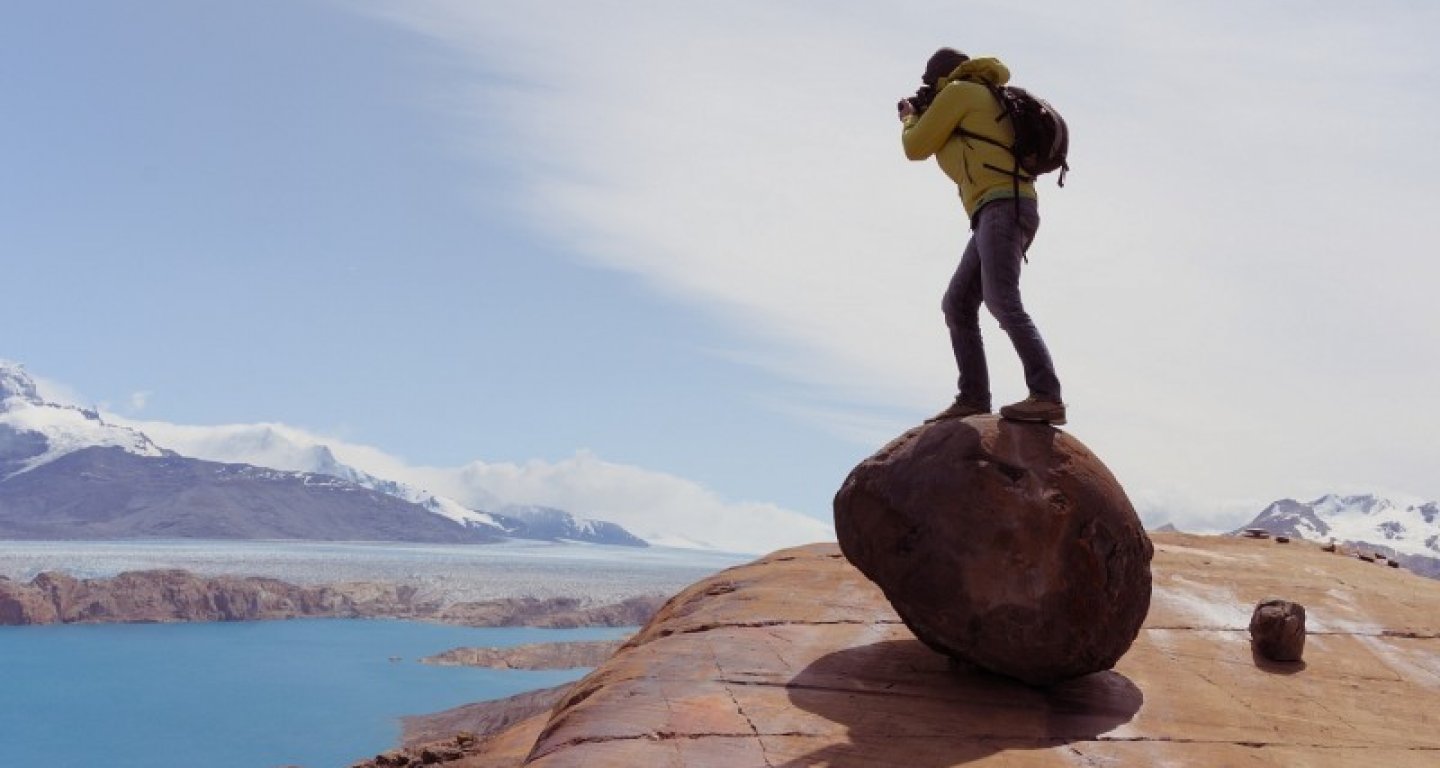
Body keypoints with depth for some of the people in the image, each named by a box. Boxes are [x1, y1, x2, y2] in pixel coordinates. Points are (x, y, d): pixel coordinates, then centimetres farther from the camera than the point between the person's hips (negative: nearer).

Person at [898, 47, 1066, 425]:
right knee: (957, 306, 8)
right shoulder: (985, 99, 31)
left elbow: (916, 148, 5)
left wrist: (909, 118, 27)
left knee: (1001, 302, -23)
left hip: (1003, 206, -10)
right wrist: (926, 119, 42)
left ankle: (1047, 397, -33)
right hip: (1005, 211, 10)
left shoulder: (958, 92, 4)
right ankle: (972, 399, 2)